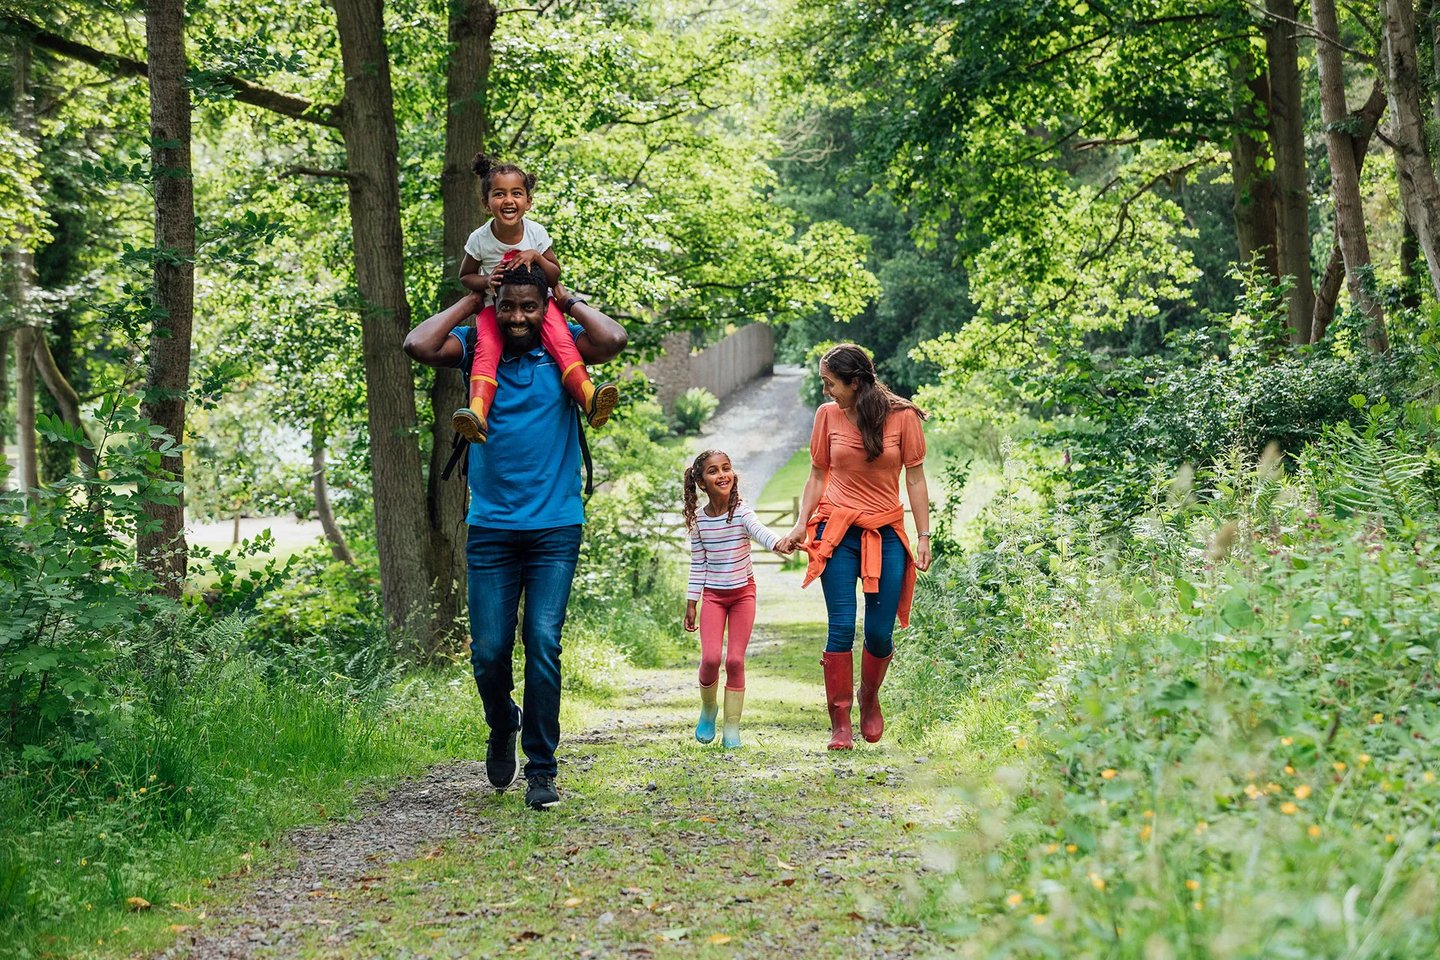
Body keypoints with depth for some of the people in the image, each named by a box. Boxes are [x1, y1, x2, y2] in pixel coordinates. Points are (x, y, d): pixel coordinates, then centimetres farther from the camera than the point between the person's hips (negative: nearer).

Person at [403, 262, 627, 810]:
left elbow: (614, 340, -15)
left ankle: (541, 768, 2)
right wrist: (471, 301, 0)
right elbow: (418, 345, -10)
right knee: (488, 651, 1)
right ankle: (503, 728, 33)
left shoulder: (564, 348, 4)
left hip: (555, 527, -1)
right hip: (491, 527, 1)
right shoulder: (476, 347, 6)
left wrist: (568, 300, -2)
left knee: (543, 645, -7)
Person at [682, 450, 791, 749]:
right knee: (711, 657, -13)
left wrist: (778, 543, -56)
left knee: (735, 659, -4)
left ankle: (732, 729, 5)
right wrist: (691, 603, 3)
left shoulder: (742, 512, -12)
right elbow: (697, 564, 3)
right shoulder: (698, 519, -4)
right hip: (713, 595, 1)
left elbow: (760, 531, -33)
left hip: (743, 592, -1)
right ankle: (708, 709, 17)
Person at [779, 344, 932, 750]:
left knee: (880, 633, 1)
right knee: (841, 628, -8)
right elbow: (818, 475, 10)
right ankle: (840, 724, 1)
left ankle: (869, 698, 31)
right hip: (838, 533, 0)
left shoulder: (902, 416, -3)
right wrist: (801, 523, -1)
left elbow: (915, 478, 1)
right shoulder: (827, 415, 3)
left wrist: (924, 536, -1)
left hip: (886, 534, 0)